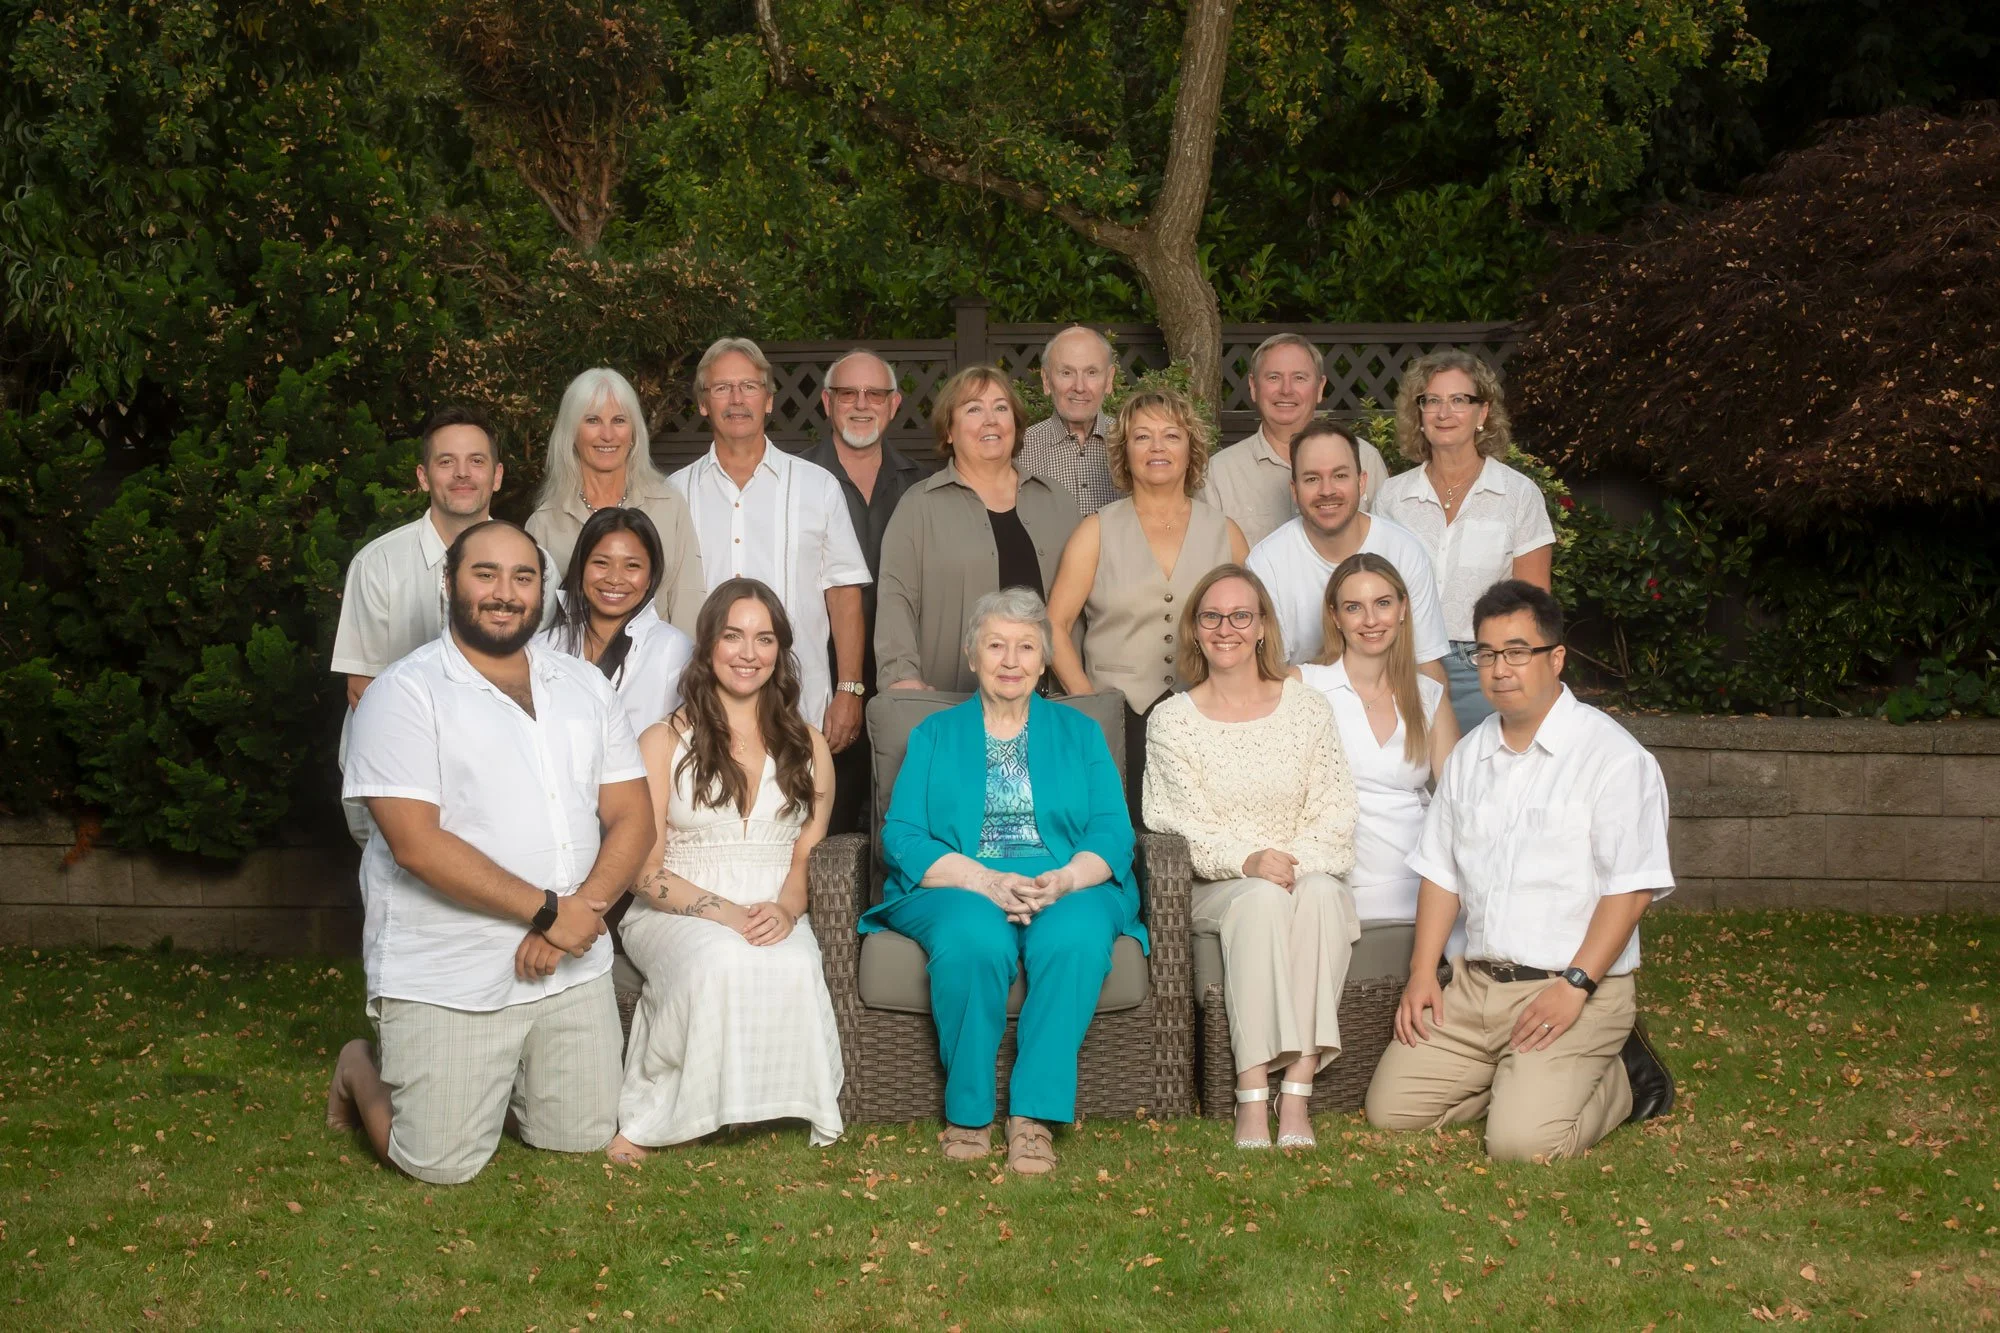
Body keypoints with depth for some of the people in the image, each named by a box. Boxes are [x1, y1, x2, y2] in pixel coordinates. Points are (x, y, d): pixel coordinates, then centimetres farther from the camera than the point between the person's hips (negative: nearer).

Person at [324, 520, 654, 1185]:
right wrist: (547, 910, -20)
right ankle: (365, 1069, 27)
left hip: (572, 971, 5)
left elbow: (630, 817, 5)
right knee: (443, 1164, -4)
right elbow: (417, 842, -19)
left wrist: (581, 910, -13)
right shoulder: (405, 693, -10)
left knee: (585, 1138, 8)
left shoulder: (585, 686, 9)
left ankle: (489, 1080, 36)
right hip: (446, 980, -5)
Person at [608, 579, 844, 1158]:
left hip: (774, 920, 2)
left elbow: (811, 857, 12)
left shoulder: (809, 748, 16)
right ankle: (650, 1118, -24)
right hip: (676, 913, -2)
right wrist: (726, 913, -17)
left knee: (796, 966, -36)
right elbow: (645, 872, -1)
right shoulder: (664, 743, 6)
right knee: (721, 962, -38)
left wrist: (786, 909, -12)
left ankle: (791, 1111, -21)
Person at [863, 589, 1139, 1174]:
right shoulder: (934, 735, 17)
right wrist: (987, 881, -15)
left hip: (1068, 888, 1)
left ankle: (1034, 1116, -31)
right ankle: (968, 1113, -23)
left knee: (1074, 939, -35)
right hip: (959, 888, -1)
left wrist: (1063, 880, -17)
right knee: (974, 940, -36)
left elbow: (1112, 835, 6)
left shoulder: (1080, 733, 19)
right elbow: (902, 838, 2)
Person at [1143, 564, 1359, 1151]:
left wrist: (1296, 861, -18)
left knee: (1320, 892, -34)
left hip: (1309, 876, 2)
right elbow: (1186, 824, -4)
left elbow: (1335, 813, 2)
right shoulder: (1171, 721, 5)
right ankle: (1252, 1099, -39)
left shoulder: (1307, 707, 9)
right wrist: (1248, 861, -23)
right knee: (1263, 898, -36)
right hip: (1217, 889, -1)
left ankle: (1297, 1095, -38)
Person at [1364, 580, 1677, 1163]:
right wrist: (1422, 973, 5)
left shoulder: (1613, 756, -8)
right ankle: (1522, 1077, 15)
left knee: (1522, 1140, -23)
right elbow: (1441, 872, 17)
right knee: (1389, 1108, -4)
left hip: (1573, 989, -6)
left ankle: (1621, 1078, 7)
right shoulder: (1470, 754, 14)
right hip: (1475, 984, 7)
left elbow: (1631, 887, -12)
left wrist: (1574, 987, -19)